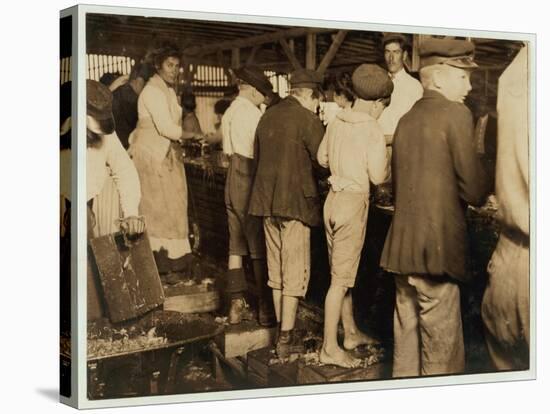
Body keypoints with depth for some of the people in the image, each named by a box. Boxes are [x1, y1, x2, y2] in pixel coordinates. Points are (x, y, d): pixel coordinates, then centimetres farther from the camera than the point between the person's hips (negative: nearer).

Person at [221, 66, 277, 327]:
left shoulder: (229, 113, 12)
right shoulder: (252, 113, -14)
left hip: (233, 181, 8)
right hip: (251, 184, -8)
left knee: (236, 247, 10)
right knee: (260, 249, -1)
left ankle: (236, 305, 12)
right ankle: (266, 309, 4)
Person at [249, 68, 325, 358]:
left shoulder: (267, 117, 10)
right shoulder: (308, 121, -12)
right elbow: (322, 161, -12)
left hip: (266, 202, 7)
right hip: (295, 203, -7)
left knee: (276, 269, 14)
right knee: (294, 271, -1)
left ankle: (283, 331, 22)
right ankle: (286, 338, 0)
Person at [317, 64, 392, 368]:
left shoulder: (336, 123, 5)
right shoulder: (372, 130, -14)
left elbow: (322, 158, 17)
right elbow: (378, 176, -16)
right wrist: (387, 165, 4)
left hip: (333, 198, 7)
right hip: (353, 202, -7)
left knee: (342, 271, 18)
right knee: (341, 278, -2)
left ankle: (351, 332, 32)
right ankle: (330, 348, 3)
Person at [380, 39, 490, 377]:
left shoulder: (406, 120, 14)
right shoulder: (455, 114, -9)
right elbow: (475, 191, -12)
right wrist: (482, 189, 8)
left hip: (402, 247, 8)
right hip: (438, 249, -7)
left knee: (407, 339, 14)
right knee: (442, 349, -1)